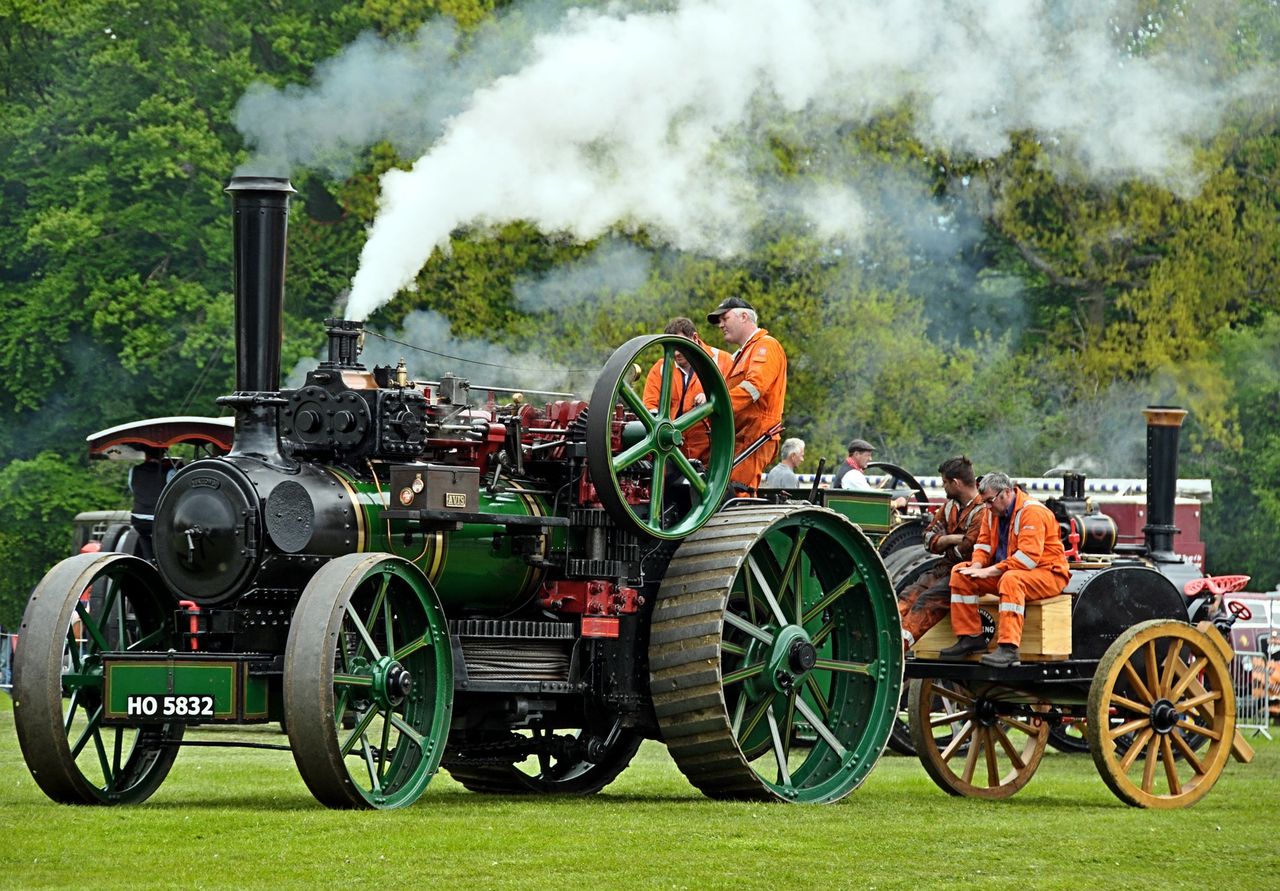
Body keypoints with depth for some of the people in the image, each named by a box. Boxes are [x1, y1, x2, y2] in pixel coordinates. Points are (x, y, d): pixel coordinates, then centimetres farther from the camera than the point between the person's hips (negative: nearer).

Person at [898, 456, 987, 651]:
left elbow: (966, 551, -20)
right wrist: (953, 539, -8)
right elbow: (929, 539, 11)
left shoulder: (982, 511, -15)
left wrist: (943, 542, 0)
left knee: (928, 600, -26)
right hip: (945, 568, 9)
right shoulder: (950, 505, 14)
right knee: (908, 595, -11)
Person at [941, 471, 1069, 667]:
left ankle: (1008, 648, -48)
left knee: (1011, 580, -40)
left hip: (1046, 574, -9)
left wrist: (990, 572, -28)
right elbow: (984, 544, 12)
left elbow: (1028, 557, -28)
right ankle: (970, 636, -2)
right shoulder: (994, 512, 8)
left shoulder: (1032, 512, -19)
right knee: (961, 574, -1)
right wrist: (977, 565, -11)